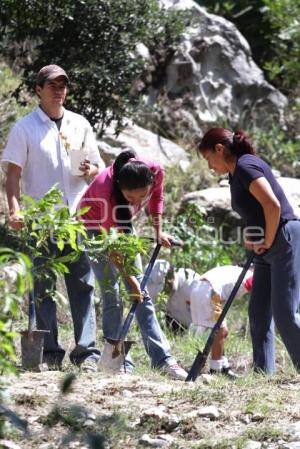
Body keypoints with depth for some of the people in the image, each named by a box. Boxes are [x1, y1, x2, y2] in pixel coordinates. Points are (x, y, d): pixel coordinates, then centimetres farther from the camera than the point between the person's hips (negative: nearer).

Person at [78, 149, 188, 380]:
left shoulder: (155, 172, -28)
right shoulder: (107, 189, -40)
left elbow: (157, 196, 0)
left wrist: (159, 232, -6)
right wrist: (129, 276, -26)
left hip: (121, 224, 5)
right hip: (95, 226, -5)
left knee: (141, 293, 1)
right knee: (112, 296, -11)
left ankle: (164, 359, -3)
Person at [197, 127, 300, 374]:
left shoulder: (245, 166, -14)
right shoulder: (235, 175, 16)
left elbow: (273, 205, -24)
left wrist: (268, 242, -13)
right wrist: (252, 238, 6)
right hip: (267, 249, 10)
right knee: (258, 312, 8)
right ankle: (263, 372, 10)